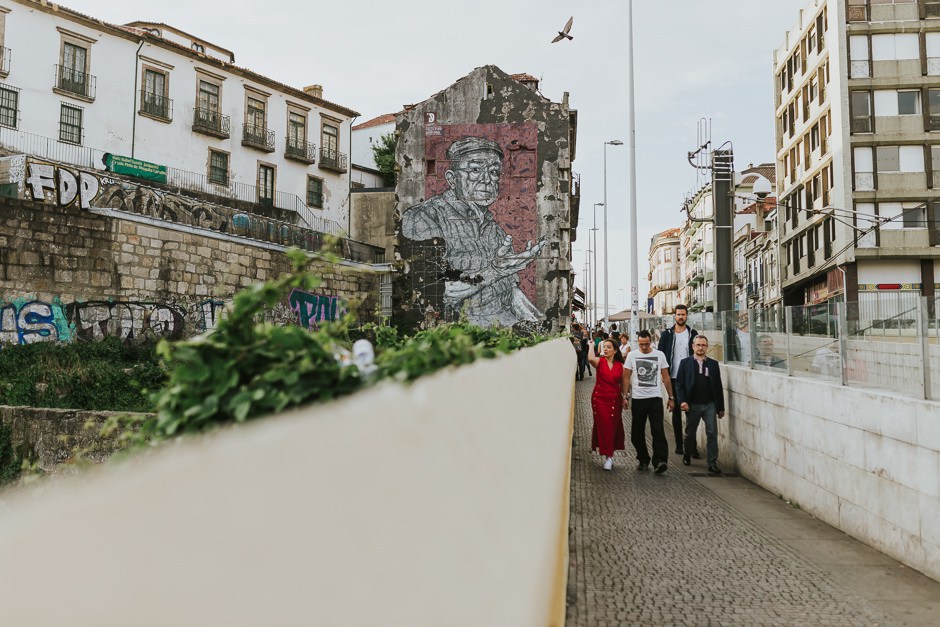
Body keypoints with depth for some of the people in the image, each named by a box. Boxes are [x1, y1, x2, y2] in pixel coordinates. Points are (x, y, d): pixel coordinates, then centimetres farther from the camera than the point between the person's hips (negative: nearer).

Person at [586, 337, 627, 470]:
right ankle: (608, 456, 0)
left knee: (614, 427, 6)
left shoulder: (620, 365, 4)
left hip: (615, 399, 2)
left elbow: (622, 383, 11)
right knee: (603, 426, -5)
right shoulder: (599, 361, -3)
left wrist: (624, 398, 8)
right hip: (600, 398, -2)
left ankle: (609, 455, 21)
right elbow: (590, 359, -27)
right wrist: (592, 345, -14)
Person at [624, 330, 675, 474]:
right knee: (637, 432, 8)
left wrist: (671, 397, 6)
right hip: (637, 399, 1)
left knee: (658, 431, -12)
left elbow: (666, 378, 8)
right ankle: (643, 459, 22)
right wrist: (625, 396, -2)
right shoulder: (632, 355, 4)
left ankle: (659, 461, -15)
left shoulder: (659, 355, 5)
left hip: (655, 398, -1)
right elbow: (626, 377, 5)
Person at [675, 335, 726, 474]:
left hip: (709, 404, 1)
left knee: (712, 434, -4)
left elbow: (718, 386, 7)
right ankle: (687, 455, 36)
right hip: (692, 405, -1)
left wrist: (721, 407, 6)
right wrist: (682, 401, -14)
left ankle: (712, 464, 0)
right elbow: (679, 383, -1)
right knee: (690, 433, 13)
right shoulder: (685, 363, 1)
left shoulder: (713, 364, 6)